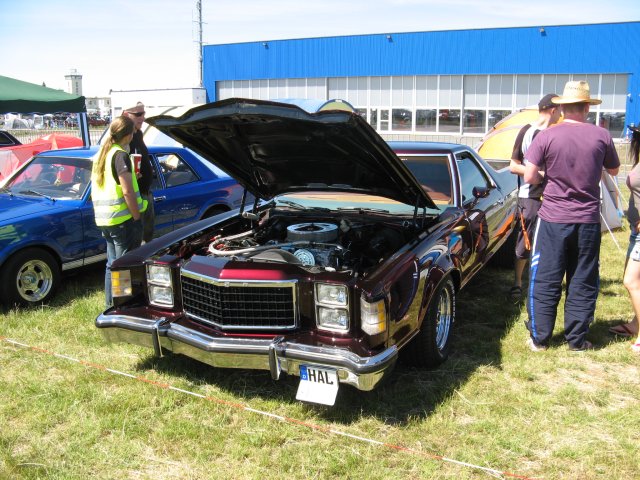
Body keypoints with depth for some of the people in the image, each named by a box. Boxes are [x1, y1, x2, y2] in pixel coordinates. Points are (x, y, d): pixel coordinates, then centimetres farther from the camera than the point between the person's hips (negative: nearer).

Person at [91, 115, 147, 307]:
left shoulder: (100, 155, 14)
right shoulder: (120, 155, -14)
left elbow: (95, 191, 20)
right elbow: (127, 192, -19)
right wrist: (137, 217, -13)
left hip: (104, 219, 9)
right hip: (122, 219, -9)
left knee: (112, 264, 17)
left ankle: (111, 305, 26)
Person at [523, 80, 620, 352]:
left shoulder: (546, 136, -9)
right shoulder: (601, 136, -2)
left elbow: (529, 177, -9)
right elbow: (614, 171, 13)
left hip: (552, 219, -1)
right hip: (588, 220, 2)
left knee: (545, 281, 7)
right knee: (583, 283, 11)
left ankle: (539, 338, 12)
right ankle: (577, 340, 18)